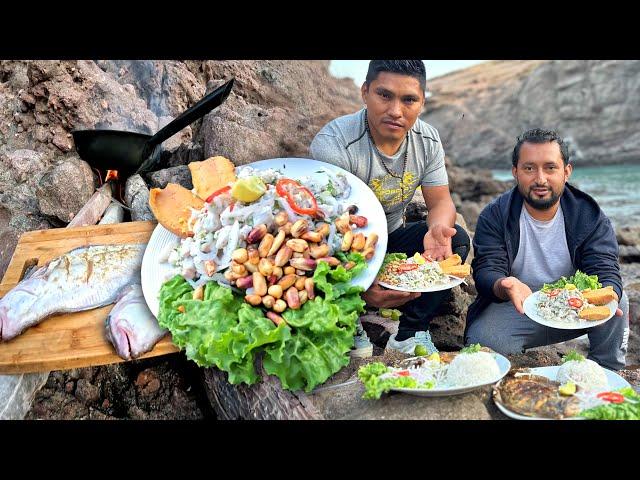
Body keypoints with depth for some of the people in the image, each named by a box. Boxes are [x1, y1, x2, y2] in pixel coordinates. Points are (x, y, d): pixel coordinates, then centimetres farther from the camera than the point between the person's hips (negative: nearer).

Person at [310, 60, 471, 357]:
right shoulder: (333, 144, -27)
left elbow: (441, 201, -5)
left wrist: (438, 228, -33)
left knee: (457, 239, -15)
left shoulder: (428, 140, -7)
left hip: (392, 238, 5)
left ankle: (409, 335, -9)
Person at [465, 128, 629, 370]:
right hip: (514, 310, -2)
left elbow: (606, 272, -18)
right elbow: (487, 271, -21)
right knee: (483, 342, -30)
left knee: (617, 299, -24)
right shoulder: (494, 216, -12)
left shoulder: (591, 217, -8)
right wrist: (504, 286, -48)